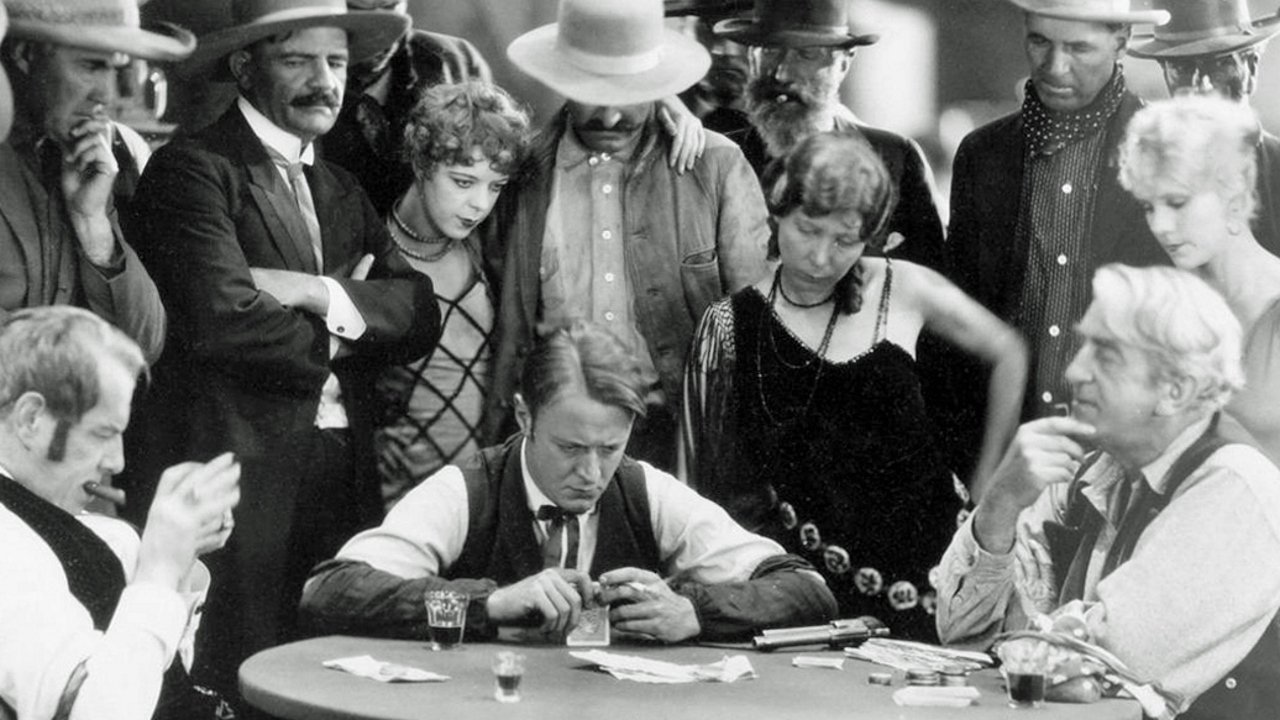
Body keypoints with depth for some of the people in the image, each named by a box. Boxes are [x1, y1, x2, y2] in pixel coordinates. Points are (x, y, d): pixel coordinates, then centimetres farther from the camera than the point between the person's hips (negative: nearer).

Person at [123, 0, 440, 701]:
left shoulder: (339, 189, 19)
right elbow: (220, 321, -18)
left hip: (344, 479, 7)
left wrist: (319, 294, -12)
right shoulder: (190, 168, -5)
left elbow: (419, 314, 6)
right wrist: (339, 336, -2)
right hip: (238, 477, -7)